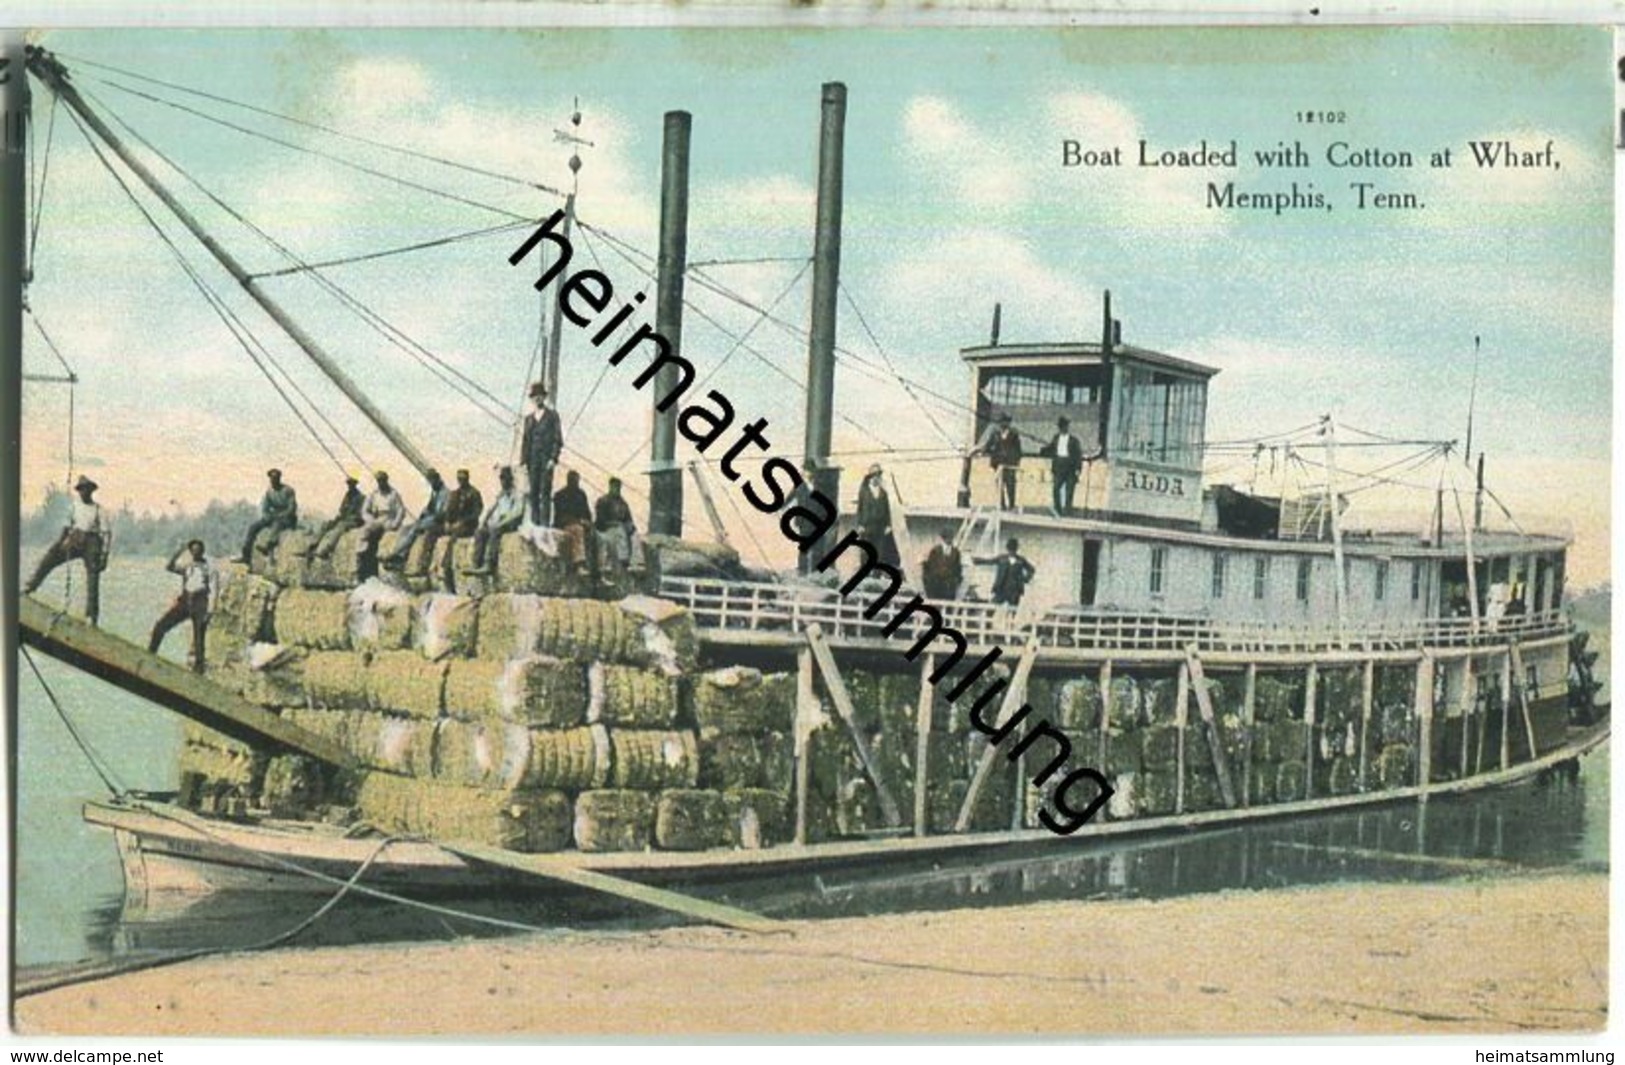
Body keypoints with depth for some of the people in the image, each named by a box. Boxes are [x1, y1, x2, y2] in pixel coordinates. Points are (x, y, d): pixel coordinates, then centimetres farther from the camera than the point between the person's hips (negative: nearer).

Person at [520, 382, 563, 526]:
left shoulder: (552, 415, 5)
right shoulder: (529, 418, 16)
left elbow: (558, 439, -1)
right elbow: (525, 441, 15)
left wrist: (553, 458, -11)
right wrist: (524, 462, 6)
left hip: (547, 459, -4)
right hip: (533, 460, 4)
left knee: (545, 491, -9)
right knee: (533, 493, 0)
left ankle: (545, 522, -10)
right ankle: (534, 522, 2)